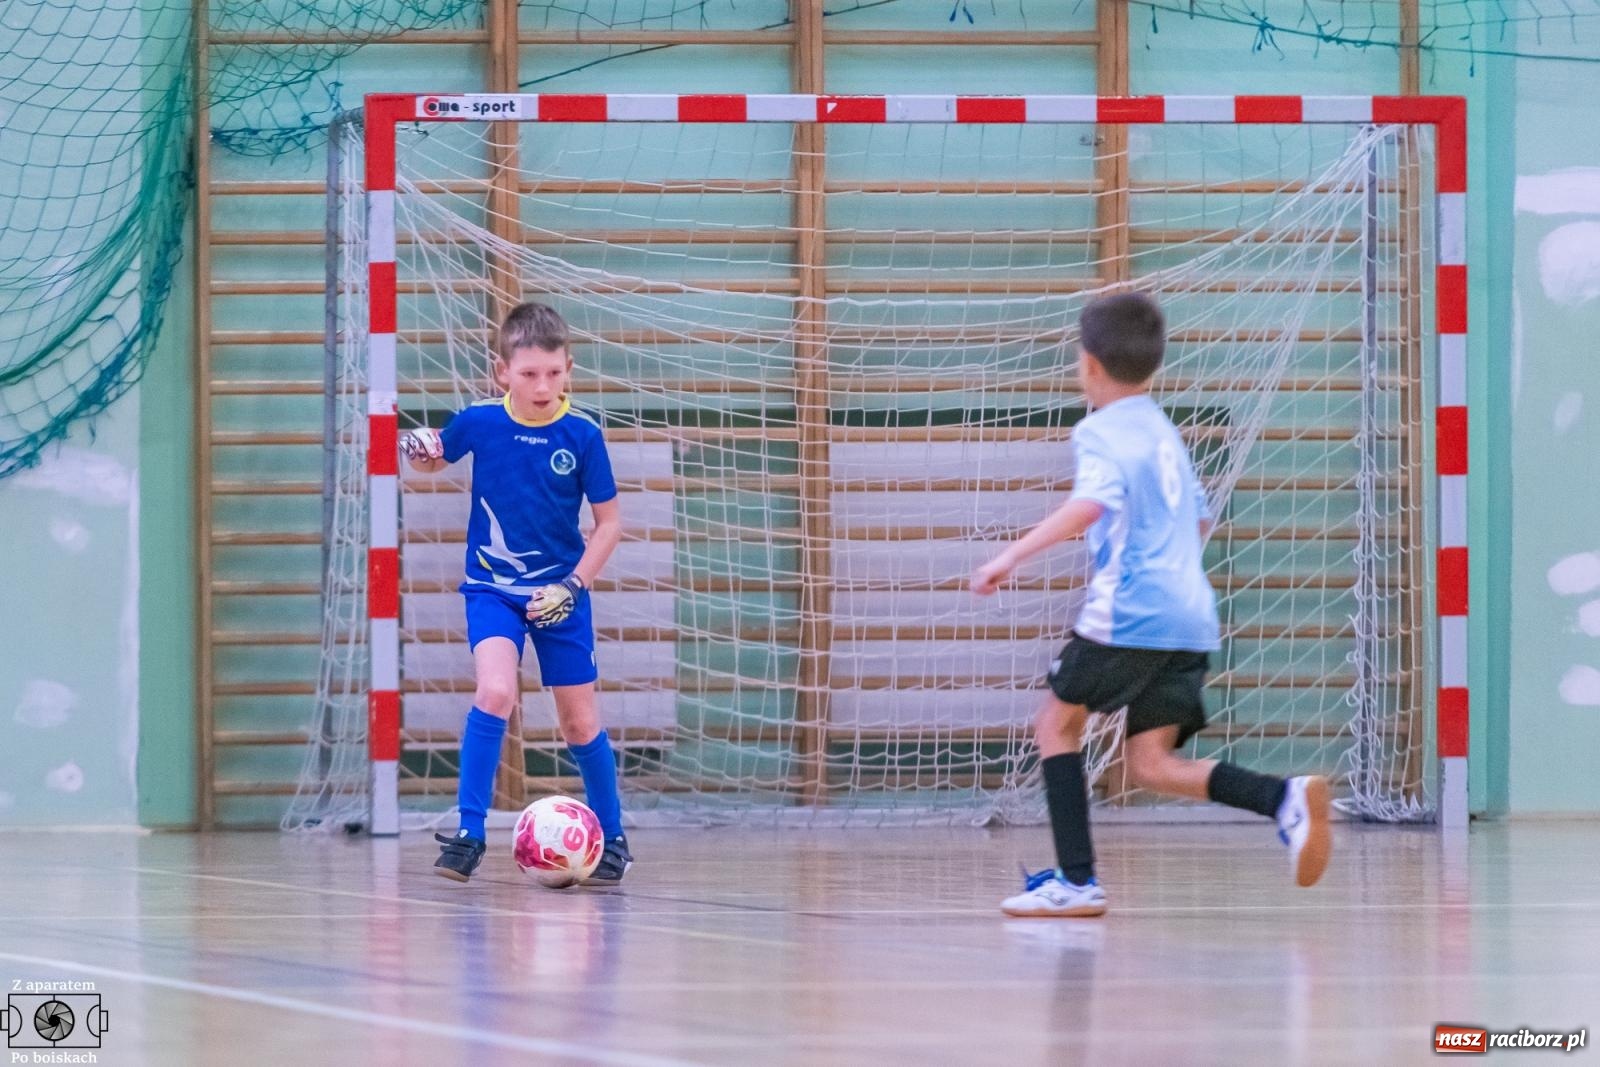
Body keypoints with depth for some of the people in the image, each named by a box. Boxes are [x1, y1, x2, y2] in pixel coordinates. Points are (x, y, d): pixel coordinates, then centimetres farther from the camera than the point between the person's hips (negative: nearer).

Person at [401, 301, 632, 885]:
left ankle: (612, 840, 27)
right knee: (495, 692, -24)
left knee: (580, 723, 7)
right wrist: (418, 450, -13)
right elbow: (435, 459, 10)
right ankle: (469, 834, -19)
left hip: (559, 594, 1)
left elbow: (609, 521, -2)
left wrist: (575, 585, -12)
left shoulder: (582, 434, -11)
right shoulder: (479, 422, -10)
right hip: (492, 589, 0)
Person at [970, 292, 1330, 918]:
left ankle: (1077, 881, 2)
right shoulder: (1164, 432, 22)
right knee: (1149, 764, 3)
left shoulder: (1101, 432, -4)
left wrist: (1013, 555, -28)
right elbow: (1199, 521, 34)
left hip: (1127, 614, -7)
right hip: (1191, 617, 7)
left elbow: (1090, 504, -24)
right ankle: (1285, 800, -18)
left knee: (1058, 722, 9)